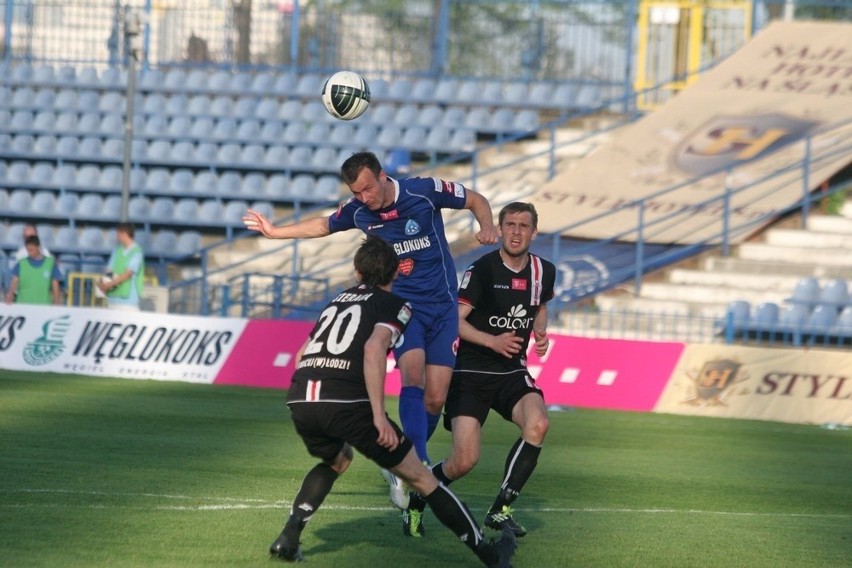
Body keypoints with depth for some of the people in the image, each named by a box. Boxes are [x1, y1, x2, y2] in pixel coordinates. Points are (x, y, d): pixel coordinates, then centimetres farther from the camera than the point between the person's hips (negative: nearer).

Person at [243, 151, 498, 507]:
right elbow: (324, 225, 20)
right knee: (413, 375, -26)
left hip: (442, 306, -1)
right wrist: (274, 232, 21)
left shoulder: (425, 191, -12)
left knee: (435, 399, -4)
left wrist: (487, 227, -17)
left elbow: (476, 201, 2)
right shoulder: (357, 210, -2)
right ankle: (418, 465, -33)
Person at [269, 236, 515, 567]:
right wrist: (379, 416, -14)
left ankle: (289, 536, 19)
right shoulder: (395, 305, 9)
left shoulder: (337, 301, 28)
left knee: (336, 461, 37)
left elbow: (301, 355, 31)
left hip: (299, 400, 5)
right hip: (347, 402, -5)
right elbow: (373, 348, -11)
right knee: (421, 478, 8)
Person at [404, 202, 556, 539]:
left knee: (537, 424, -27)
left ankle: (500, 511, -13)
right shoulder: (482, 270, -13)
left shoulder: (543, 272, 3)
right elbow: (454, 320, -15)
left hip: (512, 372, 4)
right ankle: (416, 502, 17)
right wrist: (491, 341, -28)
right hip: (471, 372, -4)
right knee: (464, 461, -15)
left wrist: (540, 332, 4)